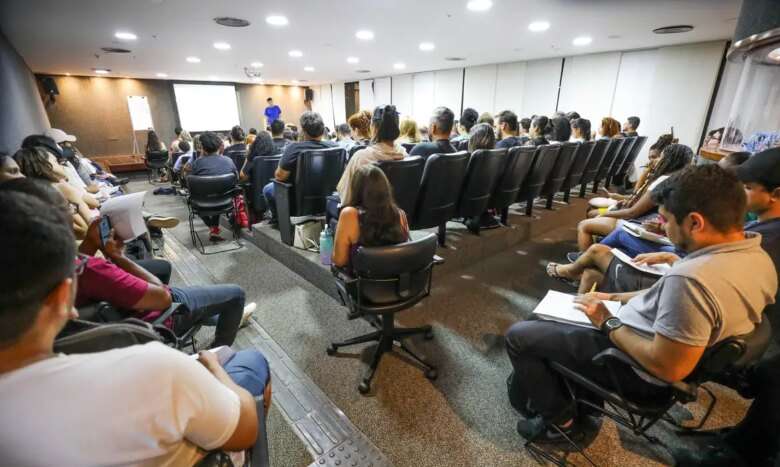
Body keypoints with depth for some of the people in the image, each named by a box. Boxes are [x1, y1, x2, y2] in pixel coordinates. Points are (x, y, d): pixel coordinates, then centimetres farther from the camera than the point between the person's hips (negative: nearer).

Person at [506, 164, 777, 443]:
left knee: (519, 336, -3)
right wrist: (618, 299, 7)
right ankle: (539, 385, 31)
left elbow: (668, 368, -29)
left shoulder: (693, 277, -35)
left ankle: (560, 421, 14)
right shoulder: (756, 255, -3)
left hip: (637, 367, -10)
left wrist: (608, 324, -17)